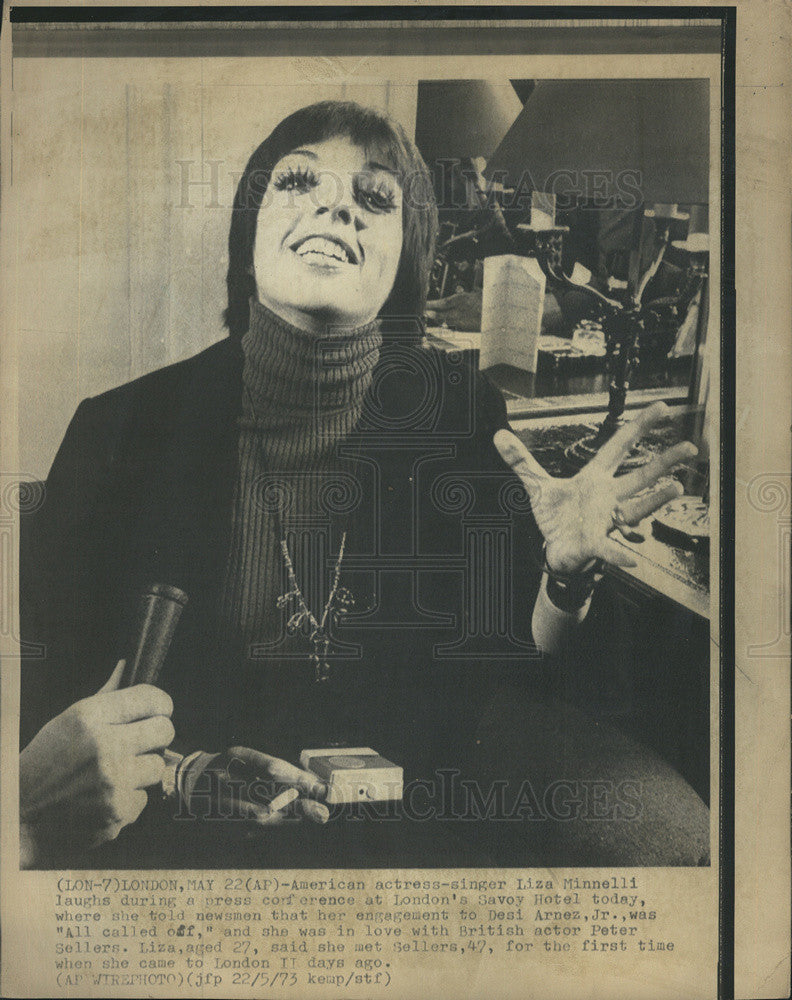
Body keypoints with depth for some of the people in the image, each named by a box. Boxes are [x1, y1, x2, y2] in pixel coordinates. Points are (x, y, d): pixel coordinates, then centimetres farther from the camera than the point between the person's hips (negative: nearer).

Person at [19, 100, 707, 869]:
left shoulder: (462, 413, -2)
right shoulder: (124, 426, -6)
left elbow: (518, 676, 0)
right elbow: (40, 679, -1)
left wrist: (566, 580, -19)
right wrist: (179, 771, -16)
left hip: (415, 830, 0)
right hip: (191, 839, 1)